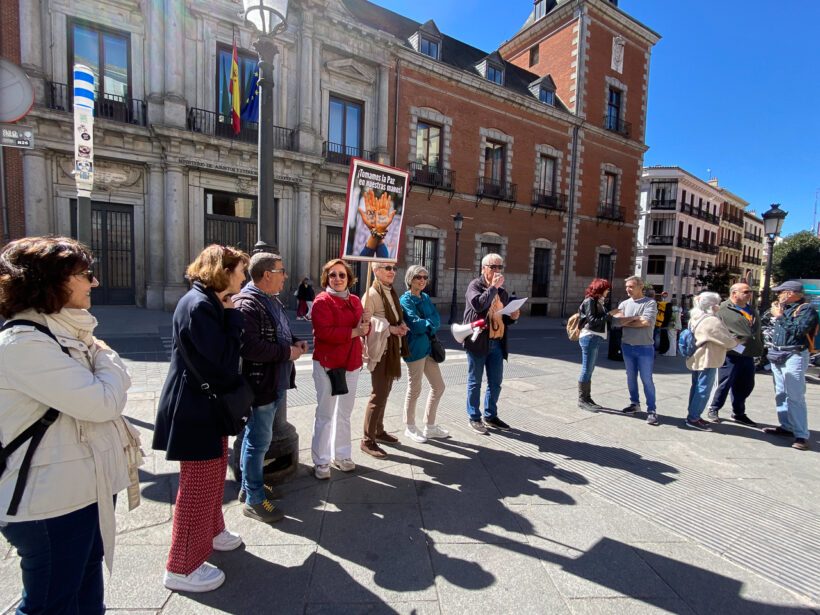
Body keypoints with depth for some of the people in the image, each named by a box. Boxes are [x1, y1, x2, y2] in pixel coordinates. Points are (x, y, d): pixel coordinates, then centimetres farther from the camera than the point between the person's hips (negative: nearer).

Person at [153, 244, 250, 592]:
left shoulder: (211, 303, 11)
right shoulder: (198, 305, -22)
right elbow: (225, 357, -25)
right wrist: (232, 314, -18)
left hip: (211, 403, 11)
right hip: (195, 409, -11)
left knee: (215, 471, 24)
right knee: (197, 484, 3)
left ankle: (210, 532, 45)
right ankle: (181, 568, 22)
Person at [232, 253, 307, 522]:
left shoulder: (273, 301, 13)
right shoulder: (246, 305, -19)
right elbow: (249, 346, -30)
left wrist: (294, 341, 5)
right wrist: (287, 352, -21)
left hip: (276, 383, 10)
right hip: (259, 384, -10)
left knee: (257, 436, 22)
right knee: (259, 440, 3)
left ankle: (249, 485, 40)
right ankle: (253, 500, 20)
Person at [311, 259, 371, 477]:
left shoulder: (355, 300, 11)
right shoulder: (322, 301, -9)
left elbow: (363, 330, 12)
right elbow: (324, 331, -21)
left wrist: (365, 322, -10)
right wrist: (354, 332, -19)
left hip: (351, 363, 6)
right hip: (327, 363, -6)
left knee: (344, 412, 16)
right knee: (325, 413, 3)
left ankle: (341, 455, 31)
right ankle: (321, 461, 19)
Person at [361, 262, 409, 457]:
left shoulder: (391, 292, 15)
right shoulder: (372, 293, -12)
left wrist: (401, 325, -1)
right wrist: (390, 328, -21)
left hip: (393, 348, 9)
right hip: (380, 349, -9)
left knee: (385, 392, 17)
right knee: (379, 394, -6)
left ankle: (379, 431, 31)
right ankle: (368, 440, 6)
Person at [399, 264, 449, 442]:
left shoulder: (425, 297, 13)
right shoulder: (405, 300, -9)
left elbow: (437, 319, 3)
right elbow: (415, 325, -19)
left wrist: (425, 324, -15)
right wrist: (430, 323, -4)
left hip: (428, 346, 8)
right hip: (415, 349, -8)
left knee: (438, 386, 13)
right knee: (414, 389, 4)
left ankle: (430, 426, 27)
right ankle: (410, 428, 23)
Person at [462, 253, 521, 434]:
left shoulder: (502, 291, 15)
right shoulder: (475, 285, -5)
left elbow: (506, 319, 21)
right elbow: (478, 304, -25)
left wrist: (513, 317, -1)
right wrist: (493, 287, -18)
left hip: (497, 342, 6)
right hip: (478, 341, -6)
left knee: (495, 382, 13)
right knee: (475, 382, 6)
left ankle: (491, 415, 30)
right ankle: (474, 417, 19)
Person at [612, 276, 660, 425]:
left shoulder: (650, 303, -4)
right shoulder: (624, 304, 8)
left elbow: (647, 322, -18)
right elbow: (618, 320, -6)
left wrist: (627, 322, -8)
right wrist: (636, 318, -12)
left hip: (645, 347, -5)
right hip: (627, 346, 5)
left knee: (647, 379, -3)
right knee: (631, 377, 13)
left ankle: (651, 410, 4)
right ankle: (634, 404, 27)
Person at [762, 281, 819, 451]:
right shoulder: (785, 308, 14)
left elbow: (798, 331, -21)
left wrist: (780, 316, -14)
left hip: (794, 357, -8)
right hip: (778, 356, 8)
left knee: (795, 397, -9)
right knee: (781, 395, 13)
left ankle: (801, 435, -5)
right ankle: (786, 426, 22)